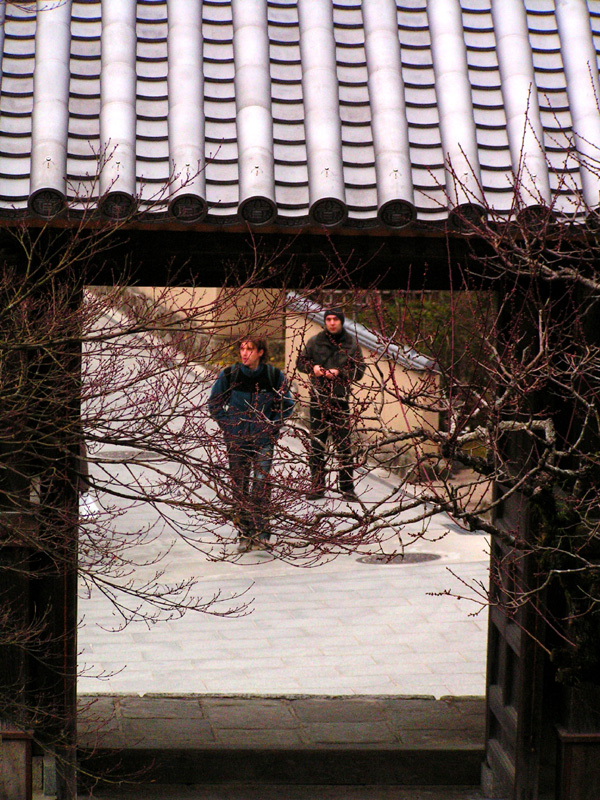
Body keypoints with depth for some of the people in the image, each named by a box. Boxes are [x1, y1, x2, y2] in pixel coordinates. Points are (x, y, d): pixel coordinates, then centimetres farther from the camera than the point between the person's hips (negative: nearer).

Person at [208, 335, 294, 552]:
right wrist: (227, 425, 0)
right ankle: (244, 534, 16)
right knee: (239, 486, 6)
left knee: (261, 482, -12)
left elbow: (287, 404, 9)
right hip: (236, 440, 2)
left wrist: (273, 426, -1)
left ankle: (261, 533, -6)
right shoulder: (228, 375, -5)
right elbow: (214, 403, 9)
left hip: (264, 439, -1)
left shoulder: (274, 376, -6)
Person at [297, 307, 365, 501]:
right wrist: (312, 367, -6)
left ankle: (348, 488, 4)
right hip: (318, 397, 1)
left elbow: (359, 371, 2)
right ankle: (317, 486, 12)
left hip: (341, 399, -1)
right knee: (316, 444, 4)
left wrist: (340, 373, -14)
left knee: (344, 445, -2)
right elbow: (301, 361, 15)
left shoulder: (351, 344, 3)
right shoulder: (315, 342, 6)